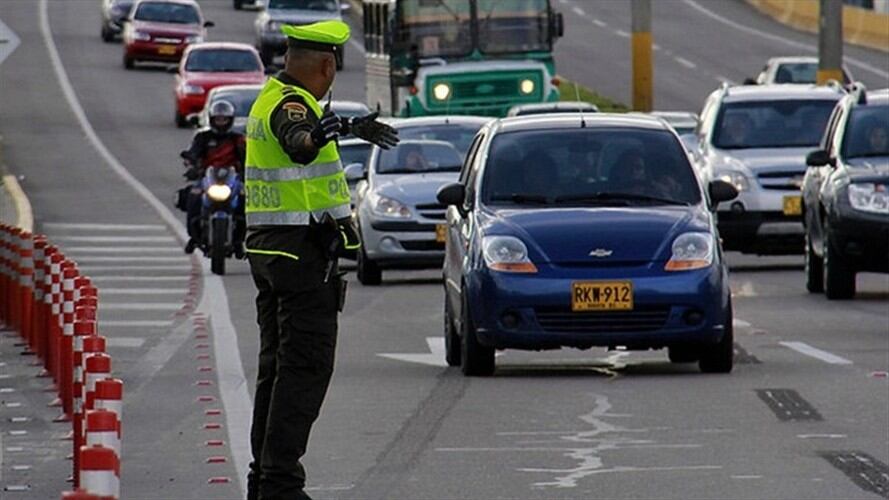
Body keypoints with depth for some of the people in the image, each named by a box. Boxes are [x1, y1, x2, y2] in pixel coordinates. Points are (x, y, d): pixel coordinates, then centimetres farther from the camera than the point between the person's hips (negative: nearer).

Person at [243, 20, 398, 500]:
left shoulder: (269, 100, 14)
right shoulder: (291, 105, -17)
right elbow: (296, 142, -43)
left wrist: (353, 127, 51)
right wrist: (316, 136, -64)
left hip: (267, 248, 10)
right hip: (304, 251, -10)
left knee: (276, 366, 15)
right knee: (305, 368, -10)